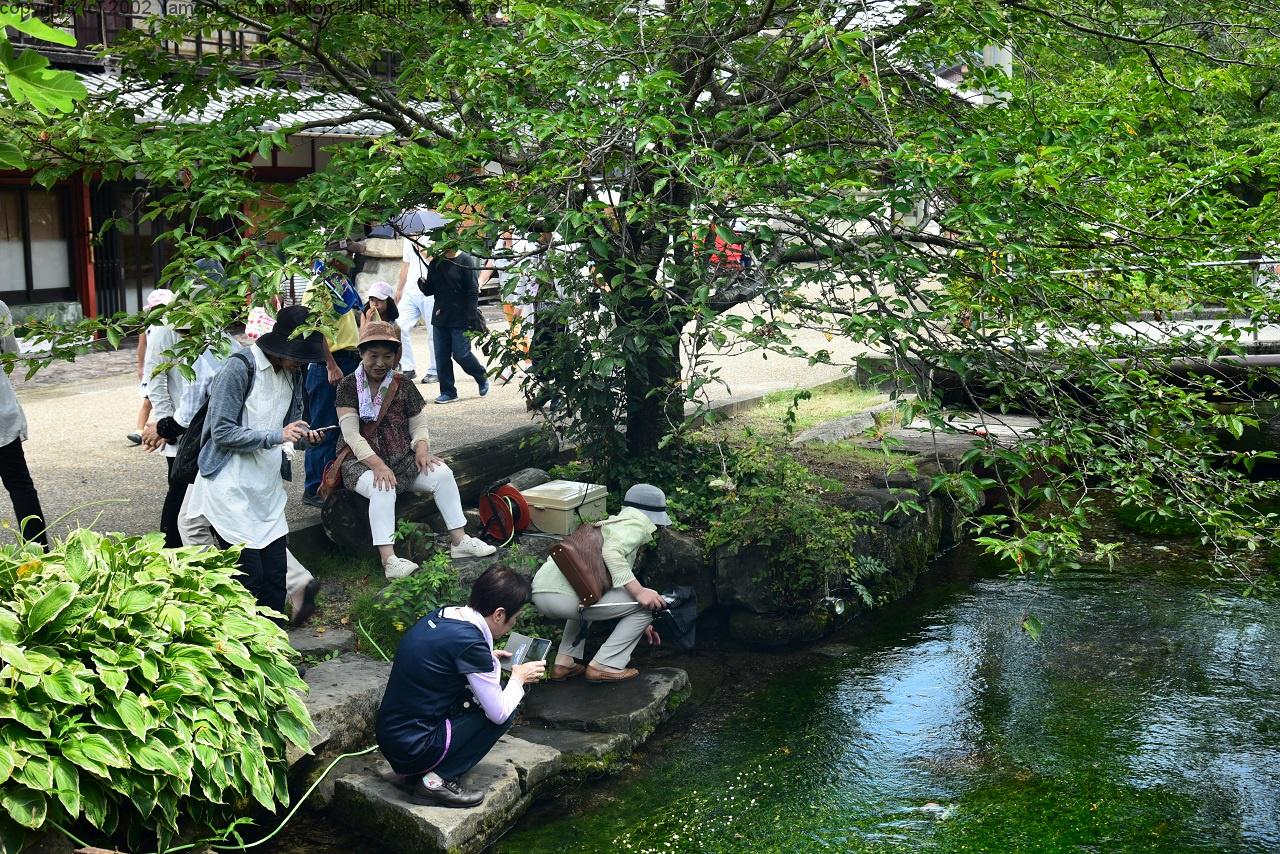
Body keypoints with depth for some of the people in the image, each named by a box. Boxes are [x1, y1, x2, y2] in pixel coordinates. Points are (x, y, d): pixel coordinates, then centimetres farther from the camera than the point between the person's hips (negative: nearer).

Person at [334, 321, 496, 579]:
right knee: (382, 488, -36)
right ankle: (388, 560, -42)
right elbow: (352, 434, -14)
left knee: (442, 473, -19)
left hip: (402, 460, 4)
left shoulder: (403, 386, 8)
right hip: (363, 463, -4)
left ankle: (459, 540, -11)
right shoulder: (349, 386, -5)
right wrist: (377, 464, -28)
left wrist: (422, 449, -15)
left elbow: (419, 426, 8)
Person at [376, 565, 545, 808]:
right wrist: (519, 678, 4)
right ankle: (437, 781, -6)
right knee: (505, 714, 0)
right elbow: (498, 712, -14)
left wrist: (487, 658, 19)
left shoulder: (439, 617, 4)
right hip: (414, 749, -9)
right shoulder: (469, 641, -21)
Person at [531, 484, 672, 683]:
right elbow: (611, 552, -17)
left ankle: (564, 663, 27)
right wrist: (638, 591, -17)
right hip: (564, 596, -10)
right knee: (646, 605, 2)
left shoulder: (613, 523, 33)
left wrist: (640, 624, 44)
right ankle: (604, 666, 3)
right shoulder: (635, 524, 4)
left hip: (539, 592, 10)